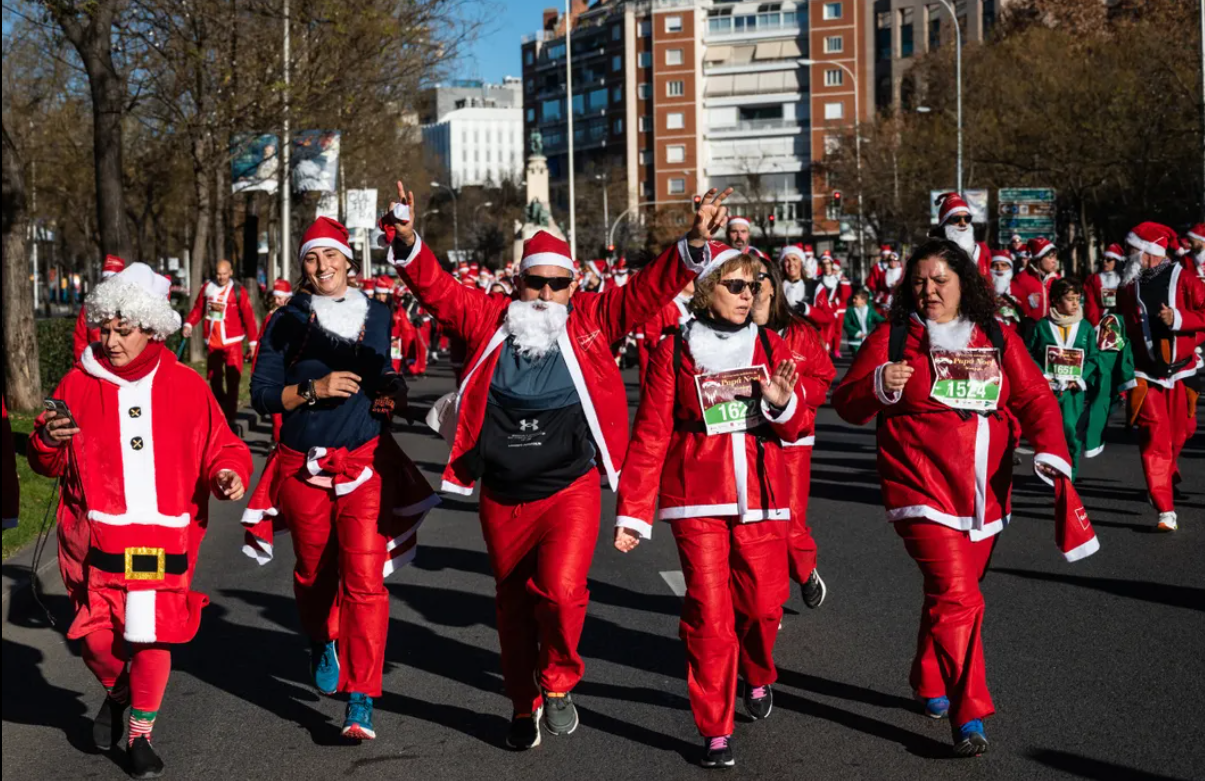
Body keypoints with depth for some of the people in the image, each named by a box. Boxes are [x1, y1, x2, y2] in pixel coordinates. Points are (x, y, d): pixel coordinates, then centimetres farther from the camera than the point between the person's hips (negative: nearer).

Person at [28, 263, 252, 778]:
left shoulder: (185, 386, 3)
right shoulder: (79, 383, 4)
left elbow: (218, 447, 8)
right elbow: (48, 464, 9)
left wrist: (227, 473, -13)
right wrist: (48, 439, -13)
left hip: (163, 537, 0)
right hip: (97, 536, 1)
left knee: (151, 637, -1)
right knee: (96, 638, -3)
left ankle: (141, 734, 20)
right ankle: (116, 691, 32)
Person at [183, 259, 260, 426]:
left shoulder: (238, 291, -5)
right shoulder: (207, 287, 6)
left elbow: (248, 317, -5)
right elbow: (198, 308, 9)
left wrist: (253, 341, -8)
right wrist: (189, 324, -8)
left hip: (232, 342, -4)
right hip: (213, 342, 4)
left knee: (232, 380, -4)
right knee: (214, 379, 13)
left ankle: (230, 417, 1)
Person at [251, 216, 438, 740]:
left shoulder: (376, 316, 8)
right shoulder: (286, 323, 1)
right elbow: (262, 395, -3)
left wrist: (394, 392, 4)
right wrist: (313, 389, -17)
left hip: (366, 462, 0)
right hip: (304, 467, 0)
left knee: (365, 580, -11)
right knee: (313, 572, 14)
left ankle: (361, 702, -11)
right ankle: (322, 645, 47)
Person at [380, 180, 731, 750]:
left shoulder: (591, 321, 0)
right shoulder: (489, 321, 2)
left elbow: (648, 291, -7)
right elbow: (436, 288, -3)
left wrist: (693, 245, -20)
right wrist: (407, 243, -20)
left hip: (570, 490, -2)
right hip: (502, 498, 3)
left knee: (561, 589, -23)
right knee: (513, 606, 15)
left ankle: (559, 682, 5)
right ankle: (524, 706, 36)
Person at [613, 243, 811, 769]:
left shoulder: (771, 347, 8)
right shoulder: (675, 352, 1)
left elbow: (798, 427, 6)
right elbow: (650, 435, 0)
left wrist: (783, 404, -17)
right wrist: (632, 512, -2)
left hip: (760, 497, 2)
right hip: (697, 498, -2)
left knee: (763, 602, 3)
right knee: (708, 611, -5)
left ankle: (758, 676, 37)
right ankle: (714, 730, 5)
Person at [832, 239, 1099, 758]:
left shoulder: (997, 338, 7)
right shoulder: (893, 338, 0)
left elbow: (1034, 398, 1)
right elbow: (846, 404, -2)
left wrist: (1050, 452, -16)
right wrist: (879, 384, -23)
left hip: (984, 494, 4)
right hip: (923, 490, -4)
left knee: (952, 593, 16)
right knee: (955, 596, -15)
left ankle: (930, 685, 39)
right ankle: (967, 717, -10)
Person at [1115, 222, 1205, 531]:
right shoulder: (1129, 285, 5)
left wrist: (1178, 318, -23)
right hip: (1146, 375, 1)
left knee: (1179, 434, 11)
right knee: (1154, 440, -9)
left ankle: (1167, 474, 46)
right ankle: (1166, 511, -9)